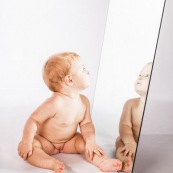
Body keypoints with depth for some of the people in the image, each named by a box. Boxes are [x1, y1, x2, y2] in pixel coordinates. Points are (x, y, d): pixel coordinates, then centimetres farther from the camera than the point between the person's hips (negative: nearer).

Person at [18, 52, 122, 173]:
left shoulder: (84, 101, -11)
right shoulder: (56, 103, -32)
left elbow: (86, 123, -6)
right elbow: (34, 120, -26)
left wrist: (90, 141, -23)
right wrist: (27, 142, -31)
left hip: (69, 141, 6)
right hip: (45, 141, -5)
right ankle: (53, 163, -49)